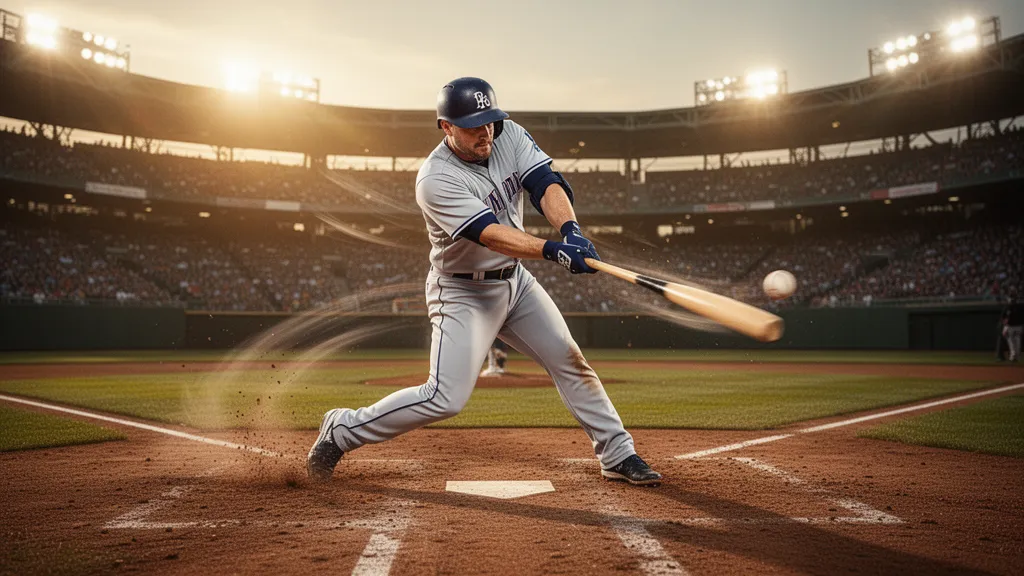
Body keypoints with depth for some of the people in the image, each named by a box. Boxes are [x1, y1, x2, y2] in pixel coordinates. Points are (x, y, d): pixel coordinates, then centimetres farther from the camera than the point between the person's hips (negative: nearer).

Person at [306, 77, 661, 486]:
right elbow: (490, 234, -34)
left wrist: (570, 229, -37)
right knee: (446, 398, -14)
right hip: (463, 292, -7)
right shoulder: (436, 180, -24)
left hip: (514, 280, 7)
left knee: (570, 362, 8)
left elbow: (546, 184, -17)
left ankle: (618, 455, 21)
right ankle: (342, 430, 2)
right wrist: (554, 250, -45)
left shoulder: (509, 136, -5)